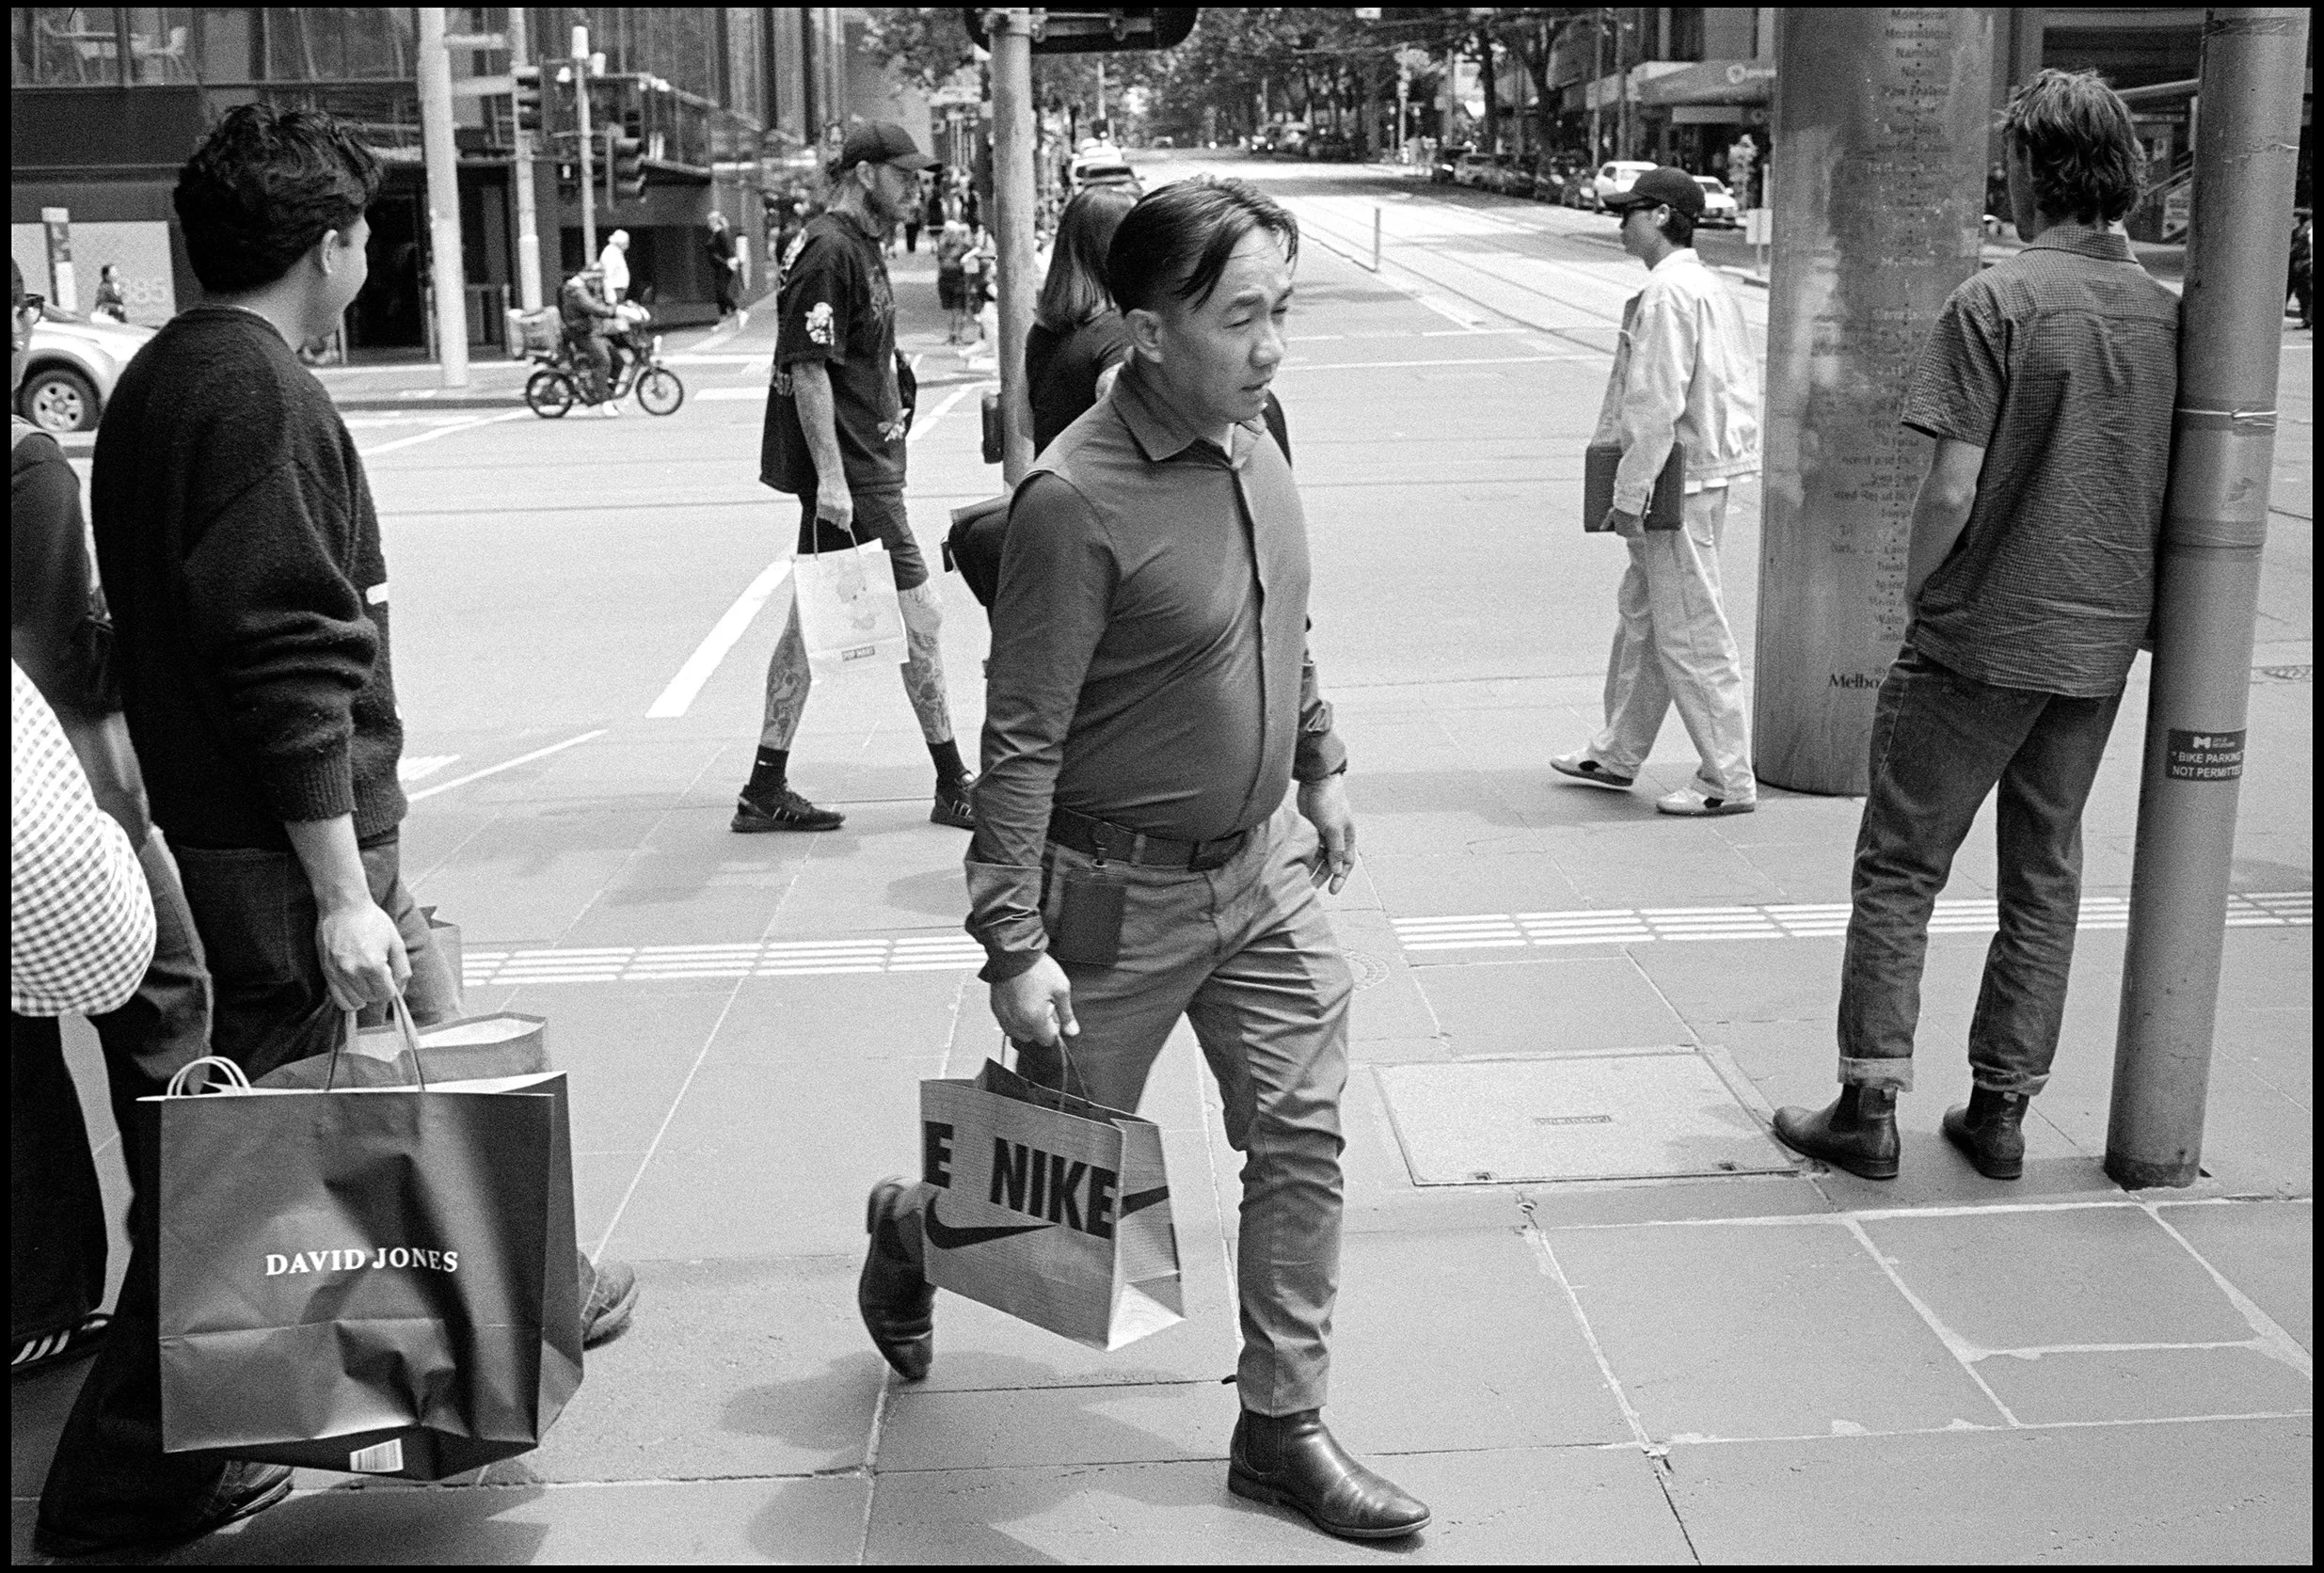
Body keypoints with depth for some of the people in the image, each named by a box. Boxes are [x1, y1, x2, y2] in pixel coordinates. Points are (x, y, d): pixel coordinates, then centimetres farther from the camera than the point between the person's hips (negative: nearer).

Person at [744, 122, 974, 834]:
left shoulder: (860, 247, 16)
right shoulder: (831, 252, -15)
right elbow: (808, 370, -20)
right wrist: (830, 478, -23)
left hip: (864, 465, 10)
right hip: (850, 475, -10)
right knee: (919, 613, -3)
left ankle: (767, 790, 16)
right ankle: (953, 786, 8)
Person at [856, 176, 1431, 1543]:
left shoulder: (1252, 436, 0)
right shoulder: (1081, 499, -24)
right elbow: (1021, 740, -22)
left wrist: (1323, 767, 20)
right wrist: (1014, 944, -23)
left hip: (1266, 864, 7)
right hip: (1123, 890, -6)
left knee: (1303, 1137, 5)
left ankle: (1283, 1426, 18)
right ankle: (911, 1228, 44)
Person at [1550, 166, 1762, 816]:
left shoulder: (1666, 293, -17)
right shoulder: (1710, 286, 14)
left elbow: (1655, 405, -22)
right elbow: (1737, 388, 18)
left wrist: (1629, 494, -18)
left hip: (1678, 486, -11)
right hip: (1708, 470, 11)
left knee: (1690, 634, -4)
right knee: (1640, 616, 18)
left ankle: (1729, 781, 3)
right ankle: (1616, 757, 30)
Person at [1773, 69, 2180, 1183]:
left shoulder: (1996, 302, -14)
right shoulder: (2162, 309, 3)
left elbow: (1954, 489, -18)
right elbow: (2172, 487, 7)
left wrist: (1915, 587, -2)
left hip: (1981, 633, -5)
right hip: (2100, 639, 6)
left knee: (1899, 867, 5)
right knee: (2044, 877, 14)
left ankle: (1870, 1106, 7)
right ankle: (2002, 1110, 20)